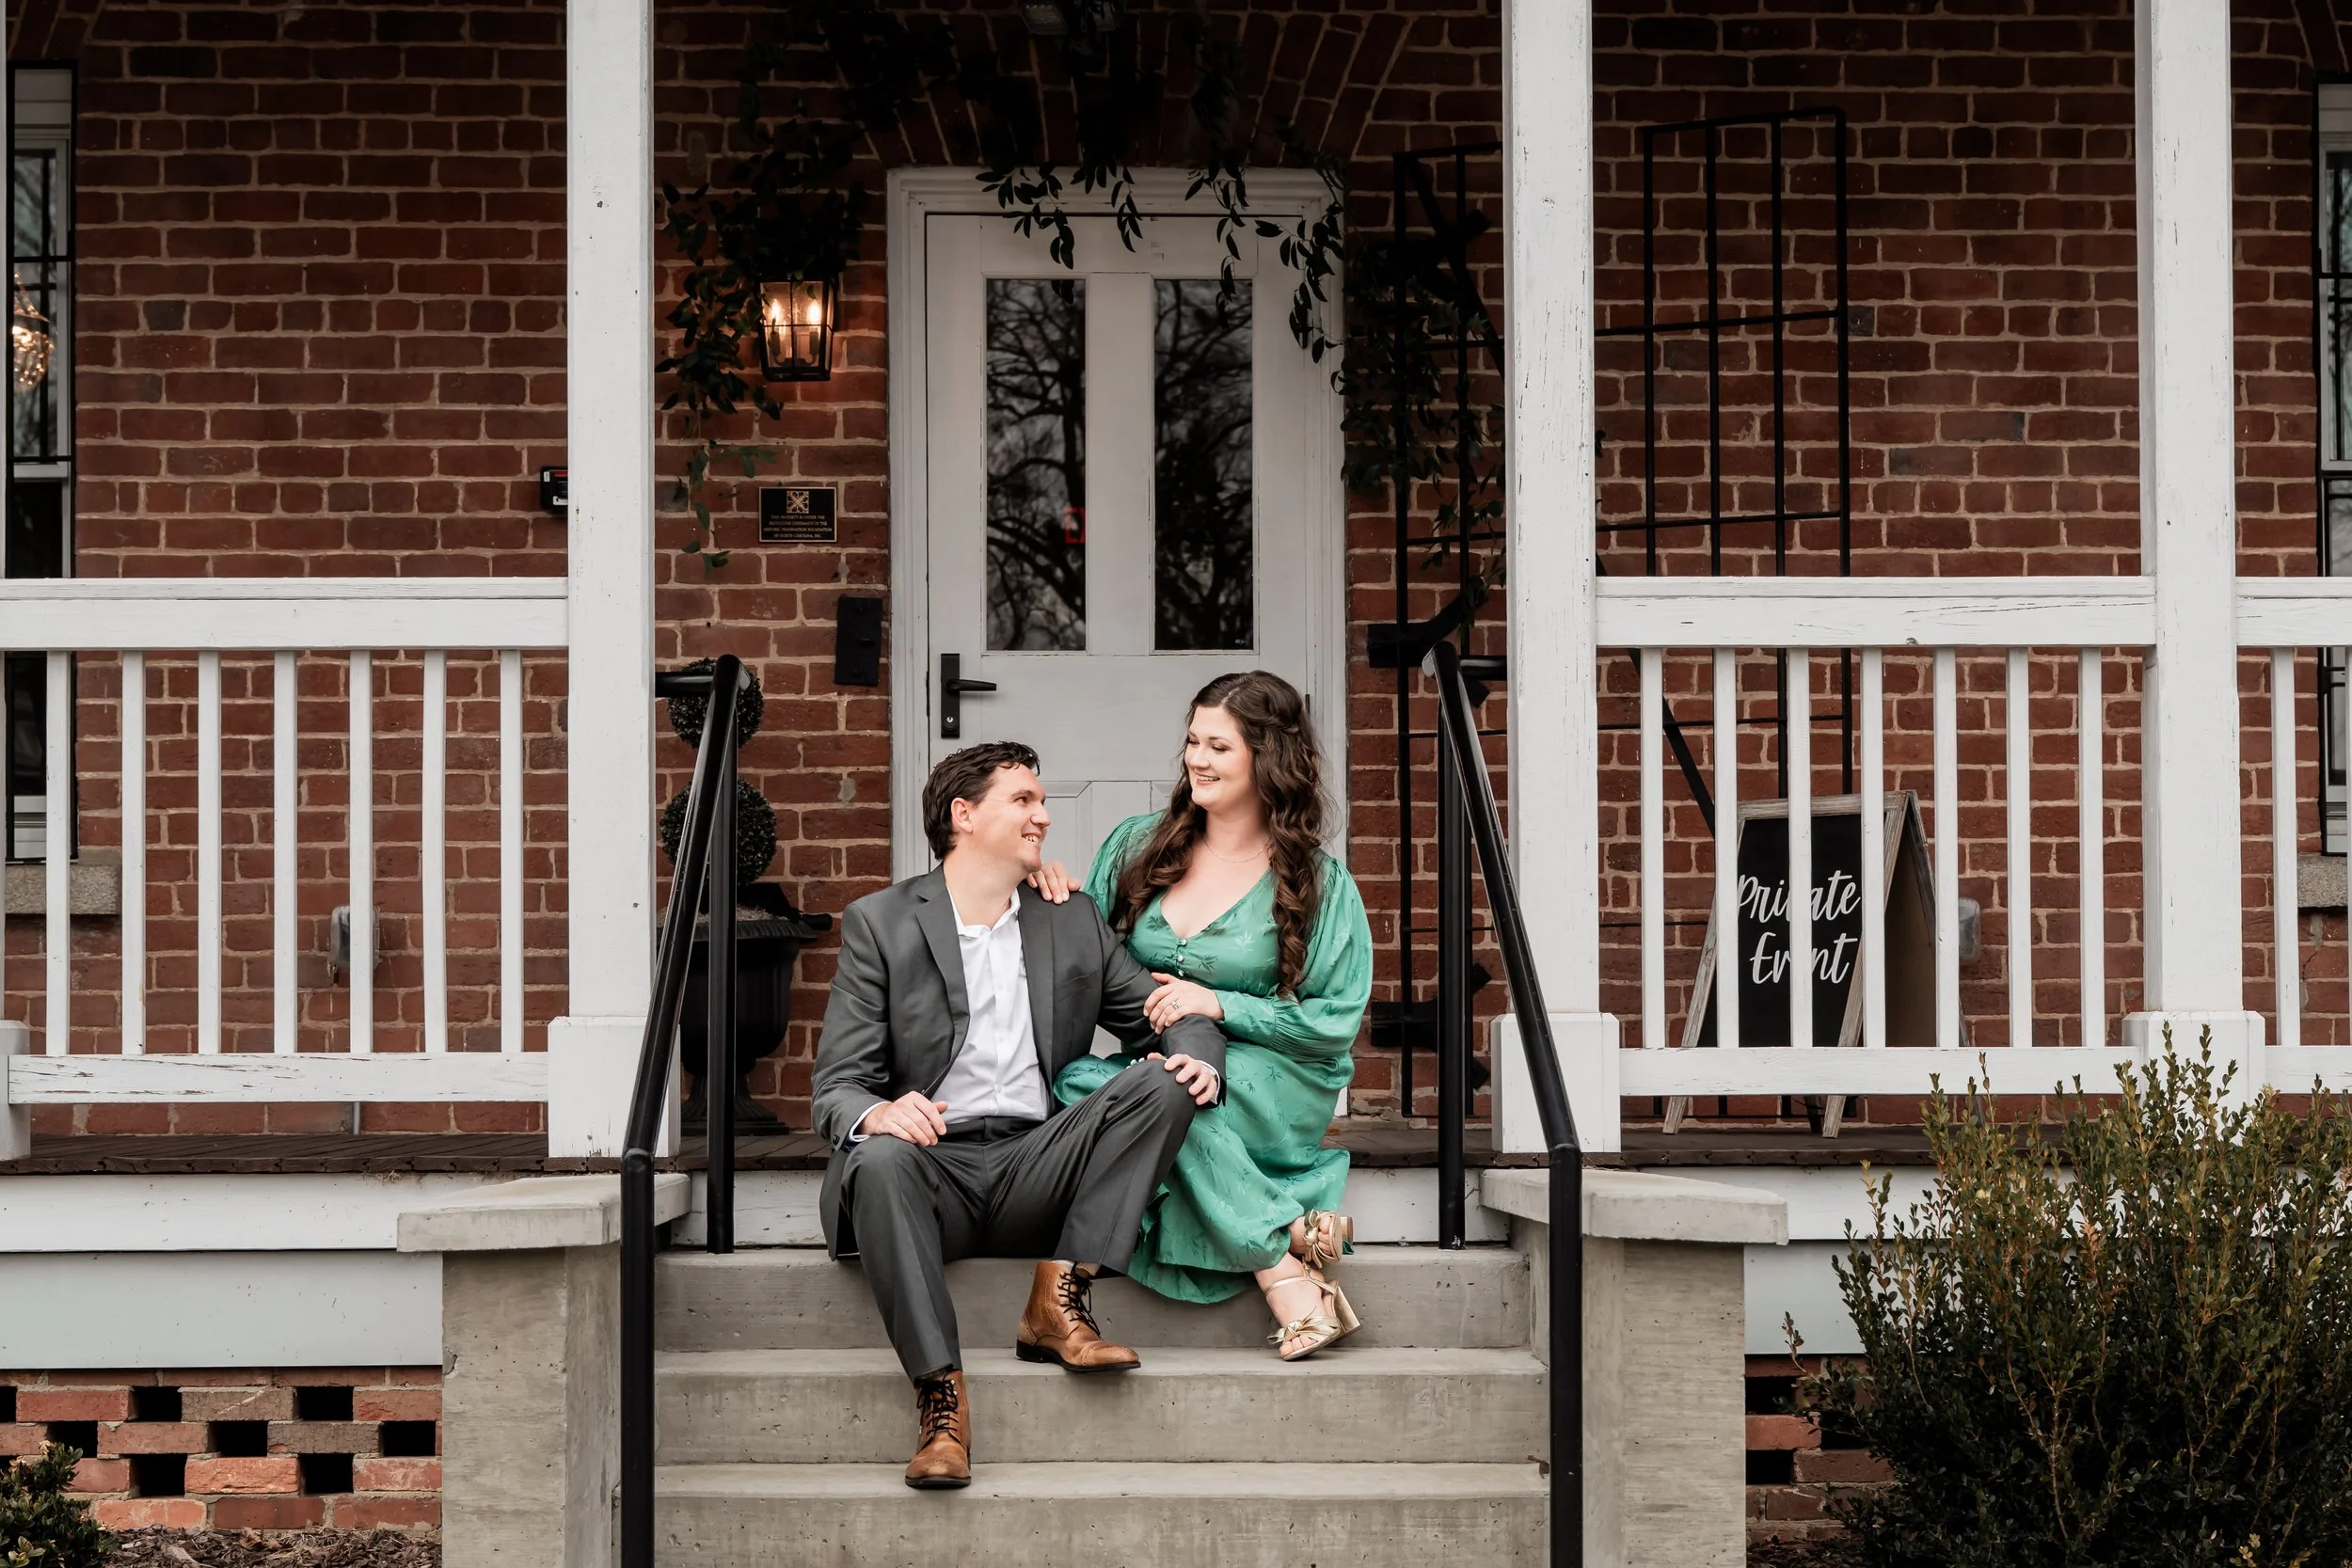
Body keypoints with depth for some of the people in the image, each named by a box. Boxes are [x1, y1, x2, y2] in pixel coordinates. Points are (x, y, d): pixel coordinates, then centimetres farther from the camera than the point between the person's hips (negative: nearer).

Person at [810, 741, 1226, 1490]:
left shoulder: (1074, 921, 18)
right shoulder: (880, 923, 6)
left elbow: (1168, 1013, 20)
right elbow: (837, 1085, 0)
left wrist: (1198, 1055, -6)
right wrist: (876, 1113, -26)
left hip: (1036, 1170, 3)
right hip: (932, 1160, -3)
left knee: (1167, 1084, -18)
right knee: (879, 1158, -37)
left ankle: (1060, 1298, -21)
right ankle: (941, 1395, -36)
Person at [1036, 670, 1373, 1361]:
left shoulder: (1321, 883, 1)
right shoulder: (1137, 847, 13)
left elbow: (1336, 1021, -4)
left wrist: (1220, 1005, -14)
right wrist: (1061, 905, -1)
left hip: (1272, 1091, -4)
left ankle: (1283, 1272, -28)